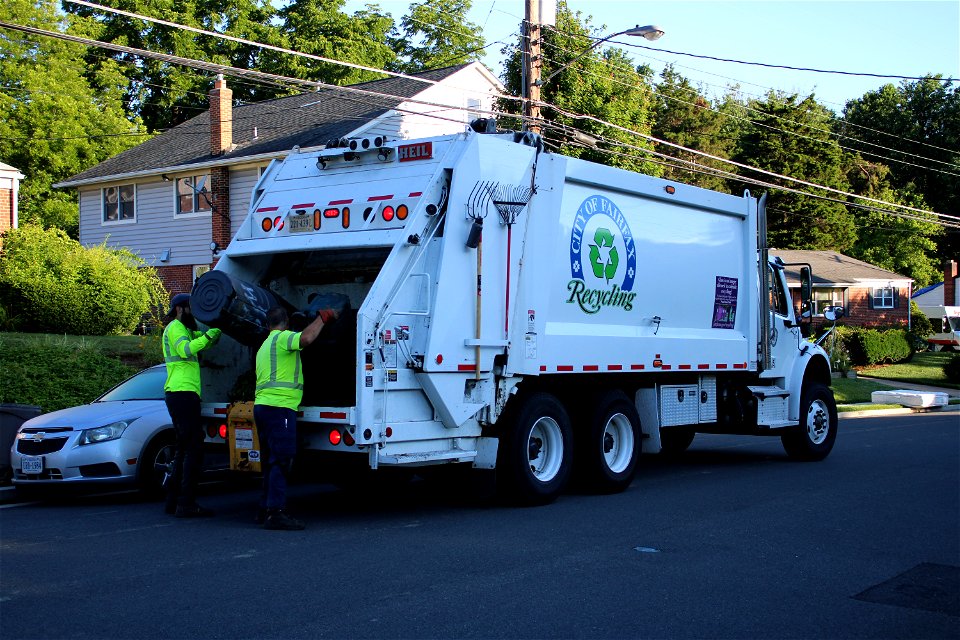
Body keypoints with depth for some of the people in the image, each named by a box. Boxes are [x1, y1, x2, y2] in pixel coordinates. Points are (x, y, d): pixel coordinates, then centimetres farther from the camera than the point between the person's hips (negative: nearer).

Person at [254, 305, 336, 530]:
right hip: (279, 407, -10)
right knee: (281, 460, -12)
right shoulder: (282, 338, -6)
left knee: (271, 461, 15)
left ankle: (265, 510, 18)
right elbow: (306, 338, -25)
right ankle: (275, 512, -17)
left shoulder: (265, 346, 26)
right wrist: (323, 317, -15)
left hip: (262, 405, 10)